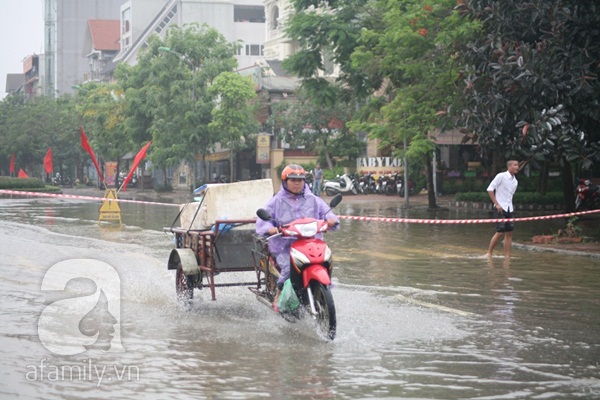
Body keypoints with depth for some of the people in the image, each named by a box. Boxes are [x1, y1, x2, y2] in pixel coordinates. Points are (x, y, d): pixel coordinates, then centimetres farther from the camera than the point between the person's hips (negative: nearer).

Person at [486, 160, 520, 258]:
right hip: (500, 208, -7)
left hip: (509, 209, 7)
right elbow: (490, 189, -10)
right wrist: (496, 204, -14)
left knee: (509, 233, 2)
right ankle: (489, 253, 3)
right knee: (500, 232, -11)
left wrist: (511, 205, 10)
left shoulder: (515, 181, 13)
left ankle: (507, 256, 5)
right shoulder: (501, 176, -8)